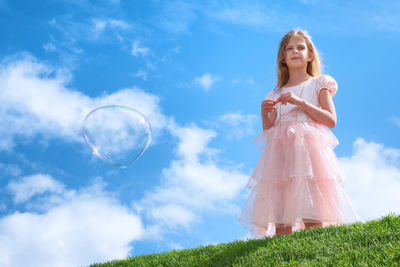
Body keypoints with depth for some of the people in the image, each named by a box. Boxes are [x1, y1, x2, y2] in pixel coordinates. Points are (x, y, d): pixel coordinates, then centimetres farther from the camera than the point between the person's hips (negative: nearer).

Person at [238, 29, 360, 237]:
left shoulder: (318, 84, 14)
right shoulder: (276, 94, 23)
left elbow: (331, 120, 0)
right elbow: (269, 132, 19)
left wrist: (300, 102, -8)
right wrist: (265, 114, -1)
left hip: (308, 148, -3)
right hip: (280, 152, 3)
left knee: (312, 218, -14)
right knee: (281, 221, -7)